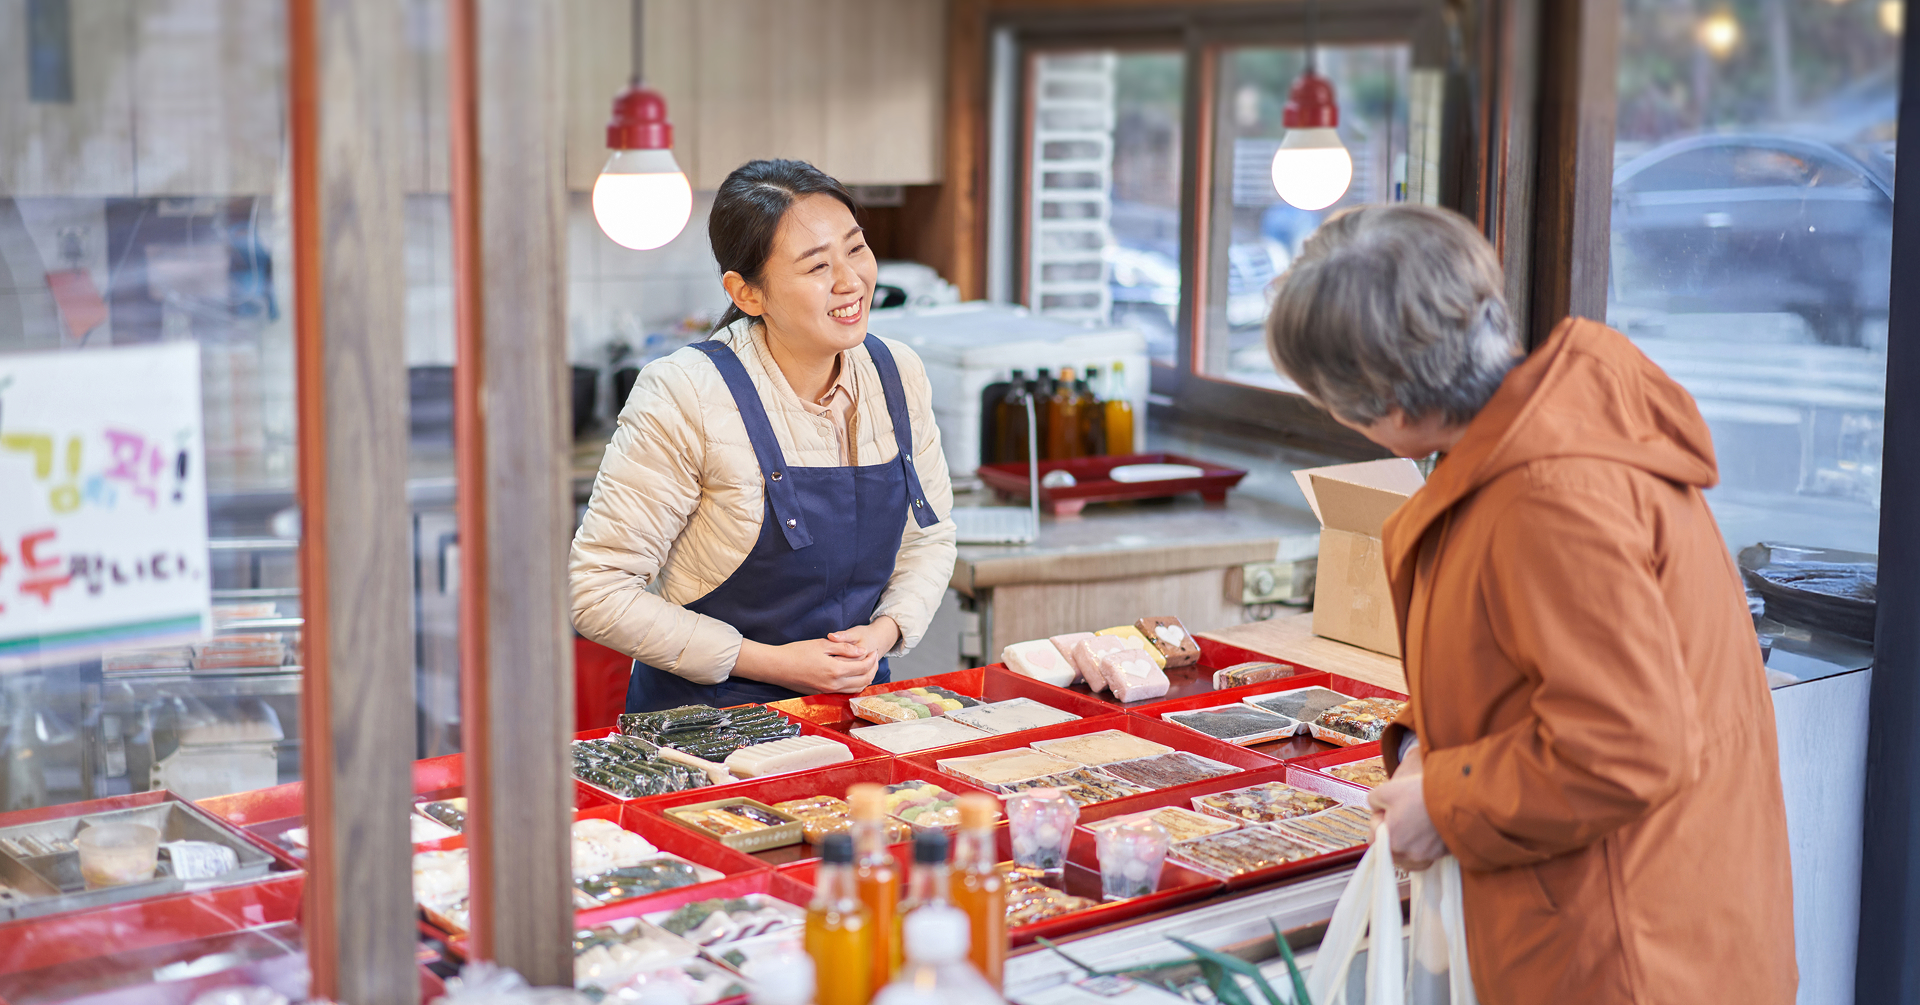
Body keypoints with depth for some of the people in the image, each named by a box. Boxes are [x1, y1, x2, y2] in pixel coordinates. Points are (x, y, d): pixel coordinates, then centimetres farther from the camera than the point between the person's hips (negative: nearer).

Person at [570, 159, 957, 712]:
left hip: (854, 707, 3)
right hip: (705, 718, -3)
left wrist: (885, 631, -5)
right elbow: (597, 590, -15)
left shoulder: (899, 375, 1)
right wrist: (770, 662, -15)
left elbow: (930, 537, 15)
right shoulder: (685, 395, -16)